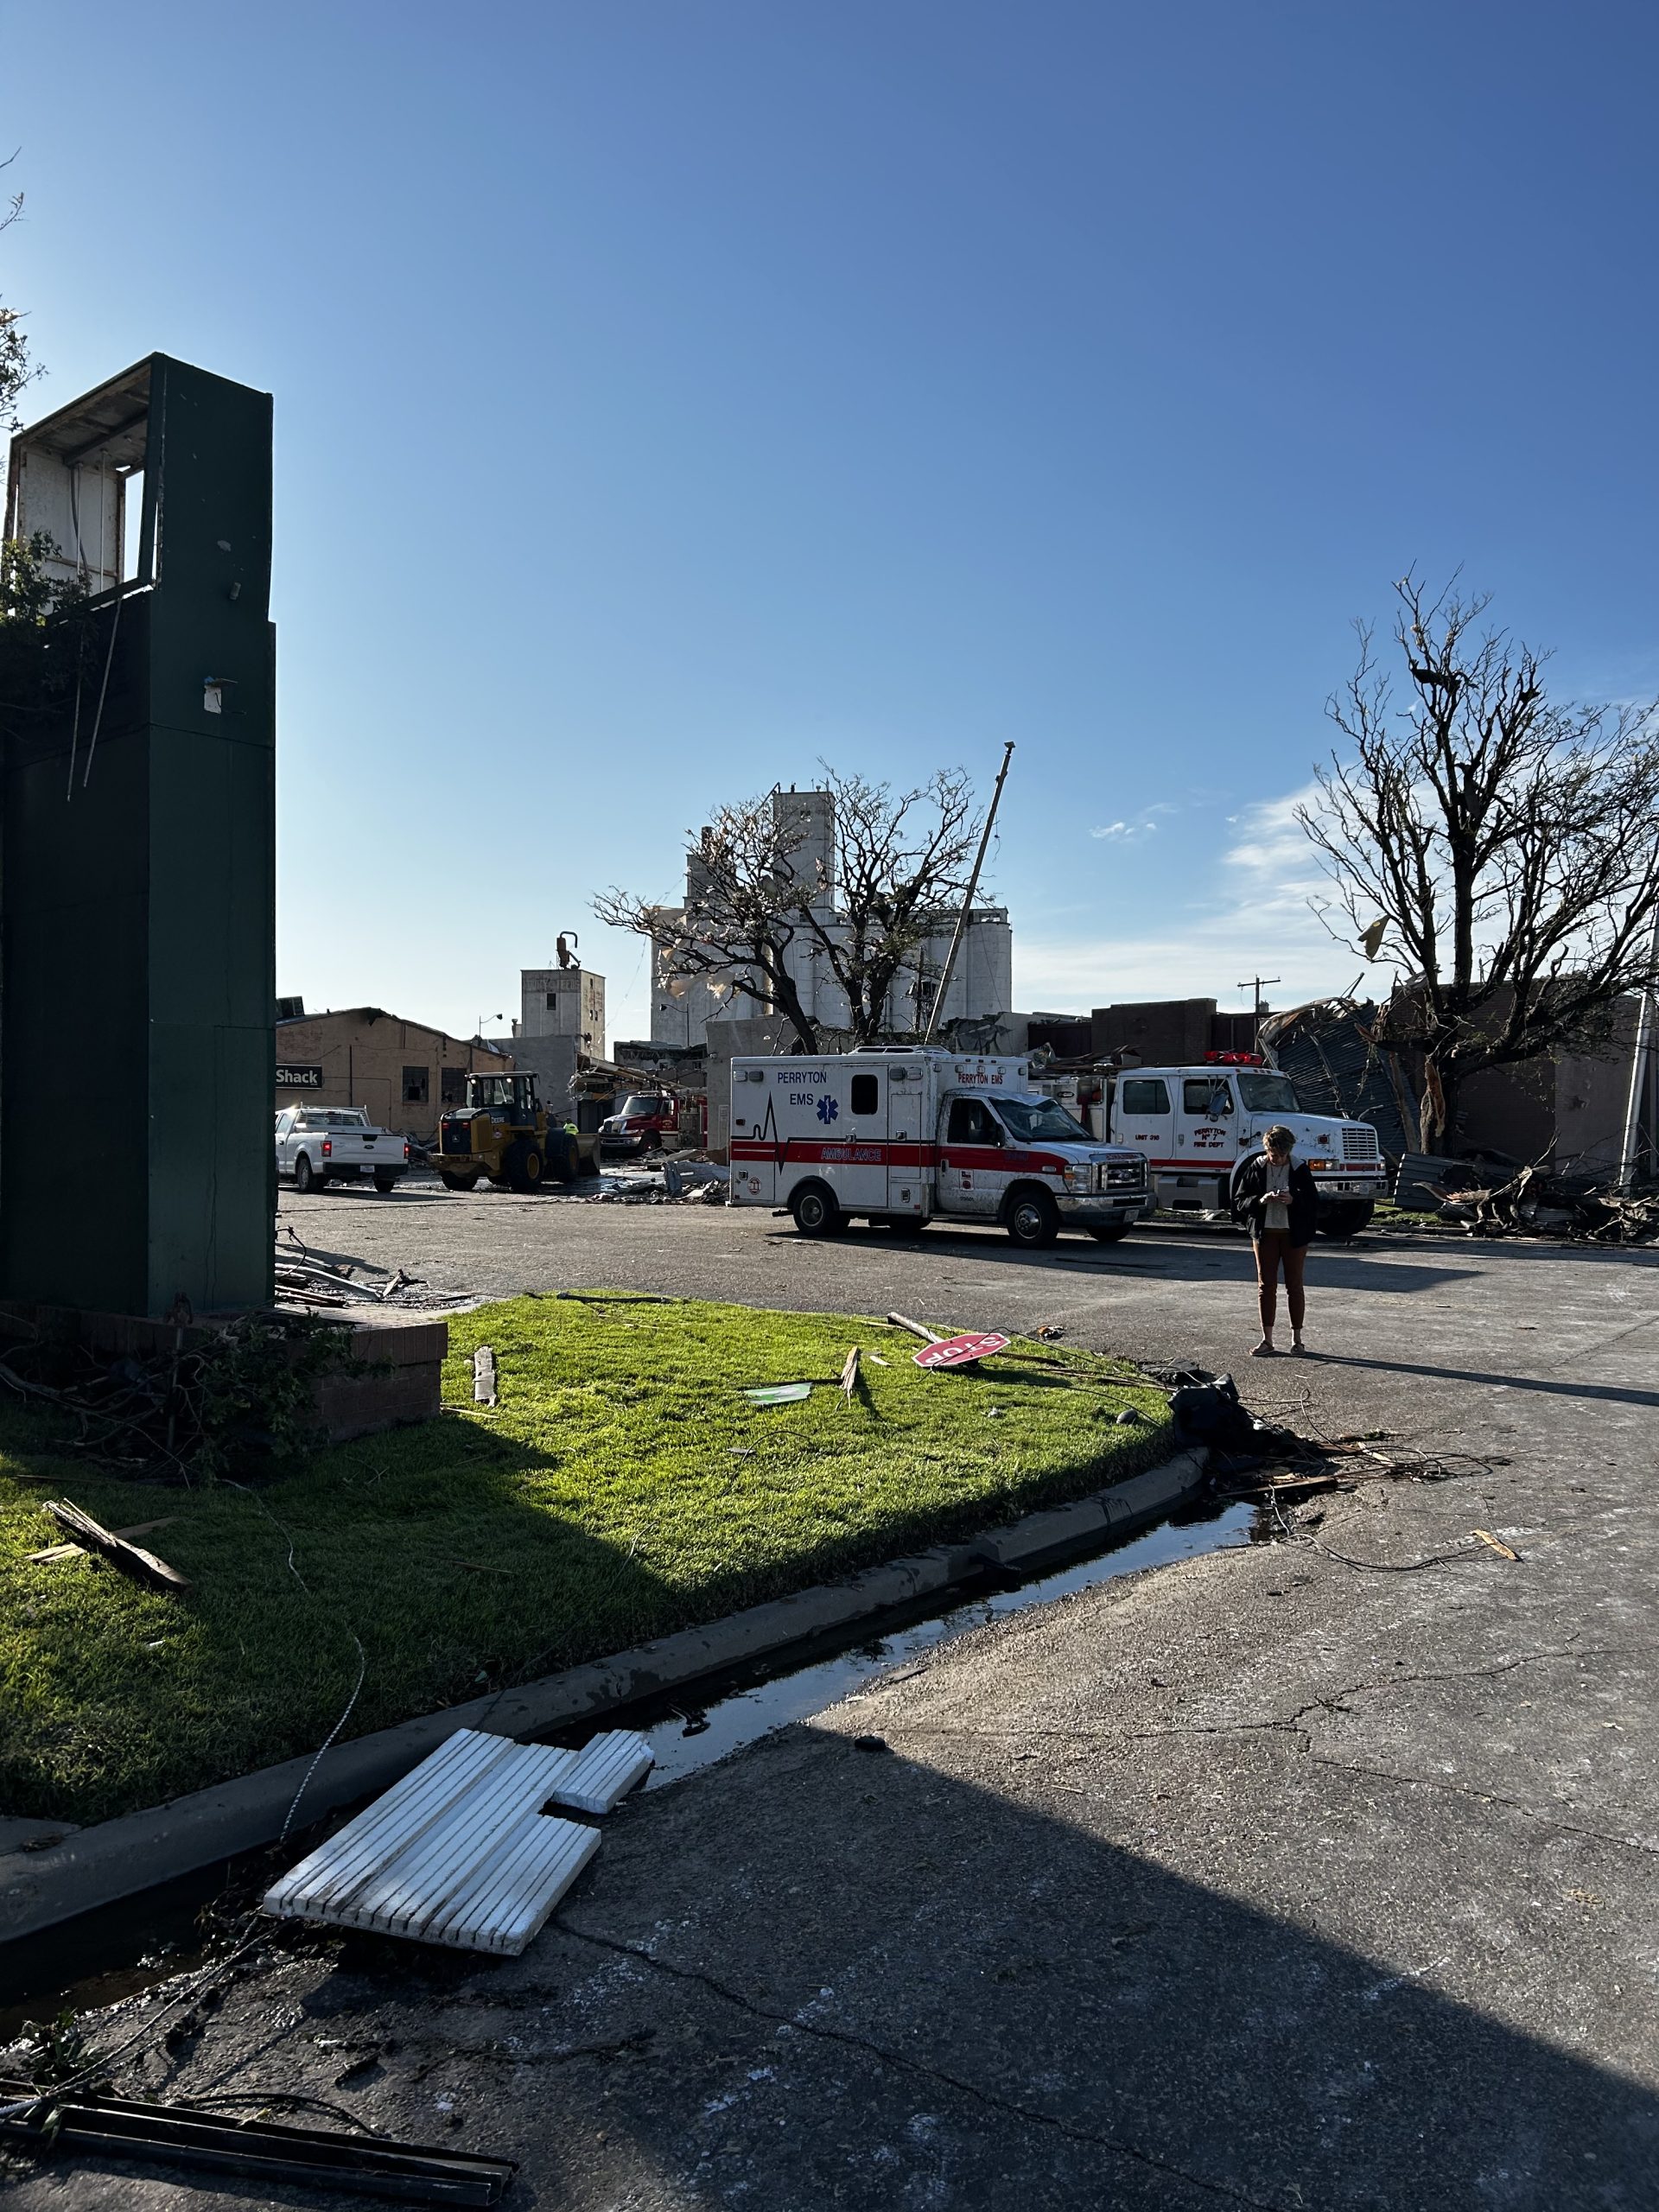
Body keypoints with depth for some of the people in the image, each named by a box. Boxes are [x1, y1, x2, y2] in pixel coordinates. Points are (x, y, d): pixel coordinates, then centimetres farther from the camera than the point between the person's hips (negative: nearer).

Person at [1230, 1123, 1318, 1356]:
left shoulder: (1300, 1169, -4)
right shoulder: (1256, 1168, -1)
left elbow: (1314, 1203, -3)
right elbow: (1239, 1202, 0)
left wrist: (1293, 1200, -22)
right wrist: (1260, 1201, -19)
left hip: (1294, 1234, -1)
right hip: (1265, 1232, 1)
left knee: (1294, 1285, 5)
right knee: (1266, 1285, 2)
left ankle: (1297, 1338, 17)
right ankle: (1267, 1340, 8)